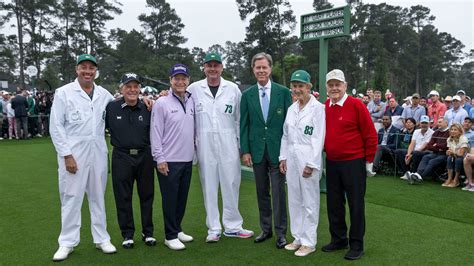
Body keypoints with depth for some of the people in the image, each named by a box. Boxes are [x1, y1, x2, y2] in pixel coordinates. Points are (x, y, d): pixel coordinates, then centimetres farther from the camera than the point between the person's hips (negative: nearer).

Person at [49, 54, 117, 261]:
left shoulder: (104, 94, 8)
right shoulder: (64, 92, -2)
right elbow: (56, 126, -5)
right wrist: (66, 155, -10)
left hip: (98, 152, 3)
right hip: (73, 153, -3)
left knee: (98, 196, 11)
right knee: (71, 197, 2)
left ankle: (101, 238, 22)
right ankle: (67, 242, 16)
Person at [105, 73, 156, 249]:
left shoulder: (147, 109, 3)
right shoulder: (111, 108, -2)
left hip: (144, 156, 1)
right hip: (121, 157, -1)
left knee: (147, 195, 10)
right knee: (123, 197, 6)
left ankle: (148, 232, 24)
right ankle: (128, 234, 21)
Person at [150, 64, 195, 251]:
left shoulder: (191, 102, 8)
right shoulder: (162, 103, -8)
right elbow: (155, 133, -9)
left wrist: (192, 149, 8)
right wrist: (160, 159, -12)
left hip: (187, 159, 5)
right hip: (169, 161, -5)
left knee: (182, 198, 14)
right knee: (170, 199, 3)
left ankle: (177, 229, 30)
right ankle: (170, 236, 15)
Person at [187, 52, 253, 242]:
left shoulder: (233, 89, 4)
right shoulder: (194, 89, 3)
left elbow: (240, 119, 7)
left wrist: (242, 144, 5)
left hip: (228, 145, 0)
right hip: (205, 146, 0)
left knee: (231, 185, 5)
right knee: (209, 187, 6)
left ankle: (233, 226, 19)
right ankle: (213, 229, 18)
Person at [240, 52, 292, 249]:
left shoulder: (284, 92, -1)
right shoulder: (247, 95, 5)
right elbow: (244, 124, 5)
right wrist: (245, 150, -1)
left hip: (277, 149, -2)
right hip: (257, 149, 2)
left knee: (278, 192, 2)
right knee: (262, 192, 11)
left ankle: (281, 232, 13)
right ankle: (265, 229, 25)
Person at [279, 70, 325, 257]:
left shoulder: (318, 108, -9)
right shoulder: (291, 108, 11)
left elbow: (318, 138, -12)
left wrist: (311, 164, -15)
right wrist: (283, 157, 9)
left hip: (308, 159, -6)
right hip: (291, 158, 7)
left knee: (310, 201, 3)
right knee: (294, 200, 12)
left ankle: (309, 242, 15)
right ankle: (298, 238, 25)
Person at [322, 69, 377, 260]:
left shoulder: (356, 105, -10)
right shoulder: (324, 108, 5)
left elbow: (371, 135, -8)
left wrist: (368, 161, -5)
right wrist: (327, 153, 13)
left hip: (354, 163, -5)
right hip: (331, 163, 5)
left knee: (356, 204, 4)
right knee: (334, 203, 13)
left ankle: (357, 244, 17)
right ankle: (338, 239, 29)